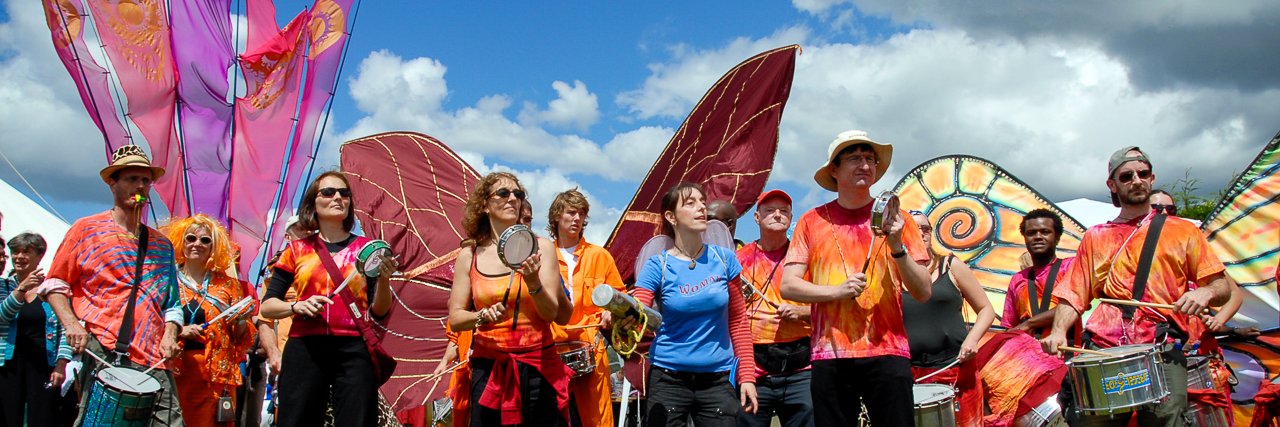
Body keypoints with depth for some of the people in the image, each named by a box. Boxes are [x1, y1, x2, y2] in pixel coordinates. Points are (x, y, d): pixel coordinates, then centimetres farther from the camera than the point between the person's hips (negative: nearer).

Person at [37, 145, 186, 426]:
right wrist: (71, 323, -8)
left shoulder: (162, 244, 21)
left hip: (155, 362, 4)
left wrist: (169, 334, 2)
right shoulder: (86, 229, 10)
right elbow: (54, 284, 8)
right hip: (103, 354, -3)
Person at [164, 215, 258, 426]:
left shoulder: (226, 284, 11)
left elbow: (241, 339, 12)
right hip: (174, 371, 0)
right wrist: (179, 331, -11)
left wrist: (240, 321, -8)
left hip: (217, 374, 1)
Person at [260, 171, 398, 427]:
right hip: (305, 349, 1)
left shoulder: (366, 248, 9)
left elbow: (379, 312, 5)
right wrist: (297, 306, -9)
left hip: (354, 350, 0)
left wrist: (384, 279, -13)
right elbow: (267, 306, 10)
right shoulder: (298, 249, 11)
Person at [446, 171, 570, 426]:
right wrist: (481, 317, -16)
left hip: (537, 366, 0)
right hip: (488, 368, 1)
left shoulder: (540, 247, 1)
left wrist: (534, 283, -23)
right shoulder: (469, 255, 4)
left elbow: (551, 313, -4)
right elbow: (455, 319, 4)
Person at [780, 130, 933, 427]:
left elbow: (923, 292, 4)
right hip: (829, 355, 0)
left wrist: (897, 246, -11)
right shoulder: (812, 221, 8)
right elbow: (788, 286, 3)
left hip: (887, 351, 0)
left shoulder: (895, 219, 8)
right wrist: (837, 291, -11)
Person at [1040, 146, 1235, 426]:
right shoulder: (1095, 237, 19)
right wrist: (1059, 331, -4)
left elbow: (1223, 287, 12)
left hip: (1162, 353, -1)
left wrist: (1206, 292, -10)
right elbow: (1074, 295, 14)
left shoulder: (1182, 231, 15)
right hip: (1102, 353, 1)